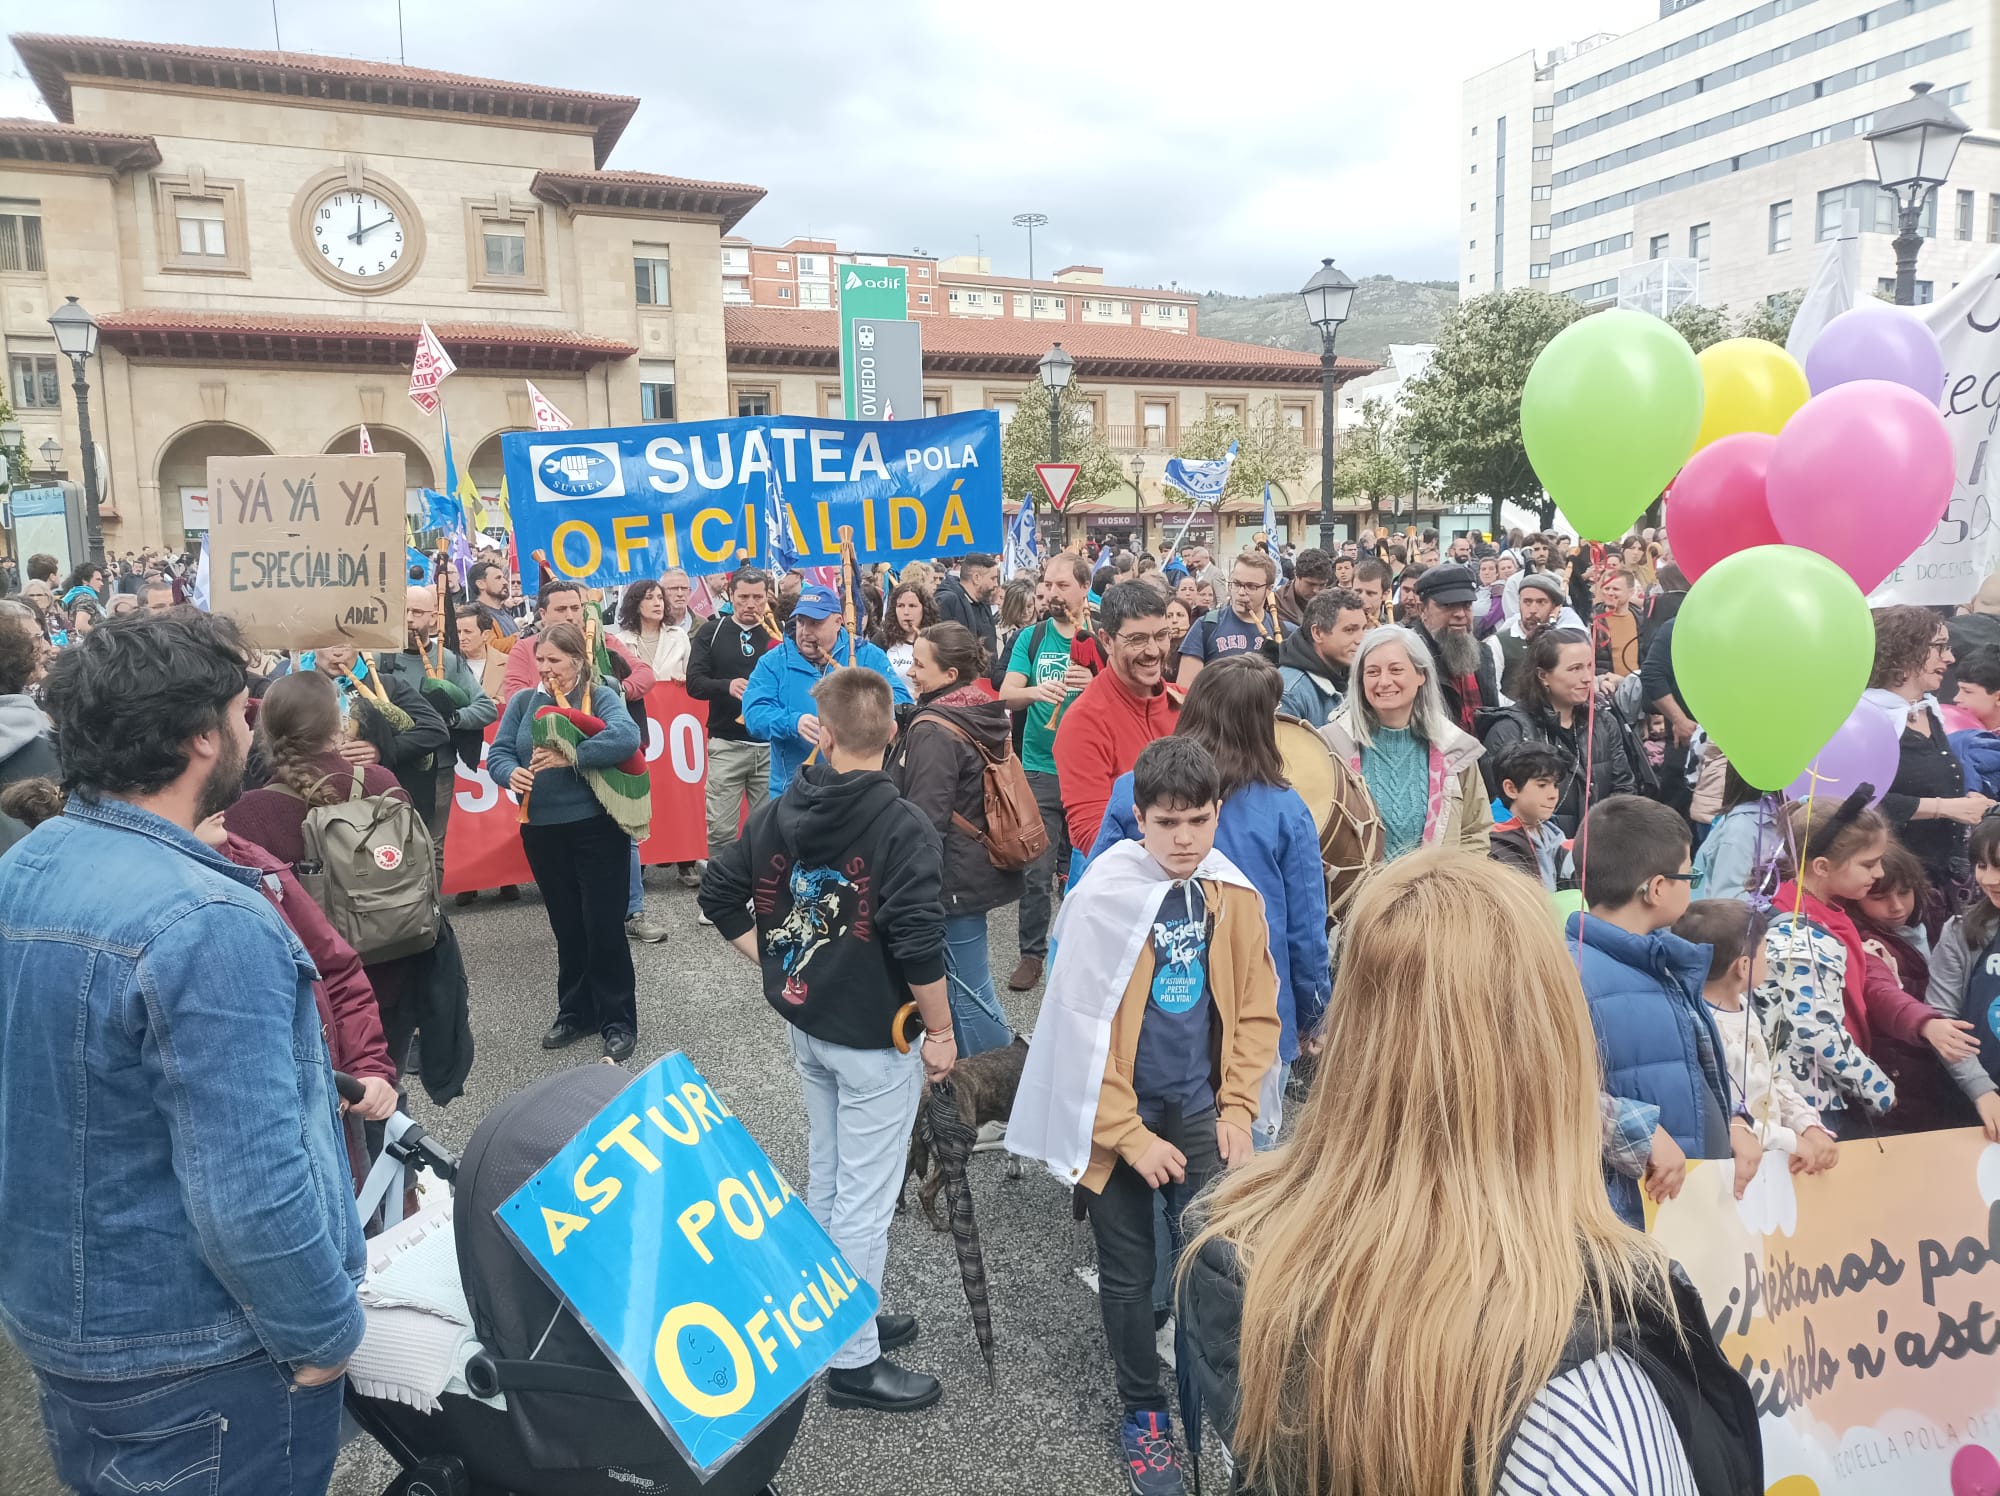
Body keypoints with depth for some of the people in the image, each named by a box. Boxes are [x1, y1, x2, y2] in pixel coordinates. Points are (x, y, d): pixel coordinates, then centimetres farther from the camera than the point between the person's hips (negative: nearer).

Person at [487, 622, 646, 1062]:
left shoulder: (601, 696, -6)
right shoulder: (523, 702, 7)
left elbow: (625, 738, -24)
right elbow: (497, 753, 0)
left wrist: (569, 756, -27)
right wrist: (511, 772, -22)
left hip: (597, 827, -4)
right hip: (542, 829, 4)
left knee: (603, 925, -1)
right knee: (566, 926, 15)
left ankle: (618, 1021, 11)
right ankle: (576, 1012, 29)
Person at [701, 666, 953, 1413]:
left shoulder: (777, 814, -1)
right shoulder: (903, 827, -21)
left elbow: (720, 895, 6)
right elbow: (918, 946, -26)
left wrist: (776, 963, 12)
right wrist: (941, 1031, -13)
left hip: (805, 1025, 7)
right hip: (875, 1038, -7)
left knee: (825, 1181, 22)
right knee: (866, 1197, 5)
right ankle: (853, 1360, 17)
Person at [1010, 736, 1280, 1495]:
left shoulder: (1235, 895, -4)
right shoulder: (1102, 897, -17)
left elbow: (1255, 1011, 5)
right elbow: (1082, 1027, -15)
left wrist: (1237, 1111, -2)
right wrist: (1129, 1135, -13)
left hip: (1199, 1114, 3)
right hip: (1115, 1121, -2)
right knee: (1128, 1275, 12)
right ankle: (1143, 1412, 33)